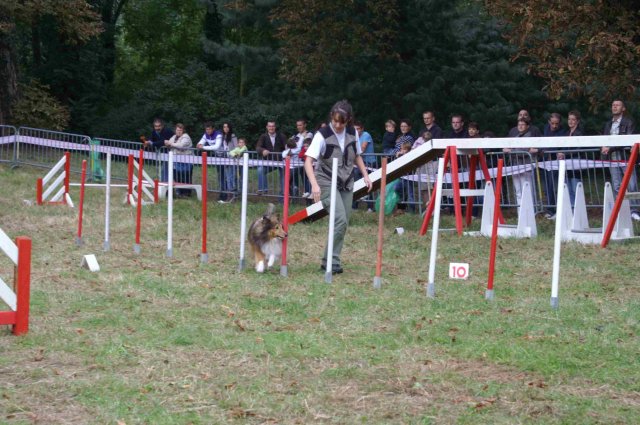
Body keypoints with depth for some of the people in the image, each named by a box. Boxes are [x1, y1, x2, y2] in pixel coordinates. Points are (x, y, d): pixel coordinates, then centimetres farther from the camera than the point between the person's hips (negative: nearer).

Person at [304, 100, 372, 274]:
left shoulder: (352, 133, 0)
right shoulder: (323, 135, -16)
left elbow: (357, 156, 17)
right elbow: (308, 161, -23)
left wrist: (365, 175, 4)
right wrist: (314, 184, -36)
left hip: (346, 183, 6)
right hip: (327, 183, -6)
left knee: (343, 223, 3)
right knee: (340, 220, -19)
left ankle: (330, 261, 13)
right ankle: (331, 260, -10)